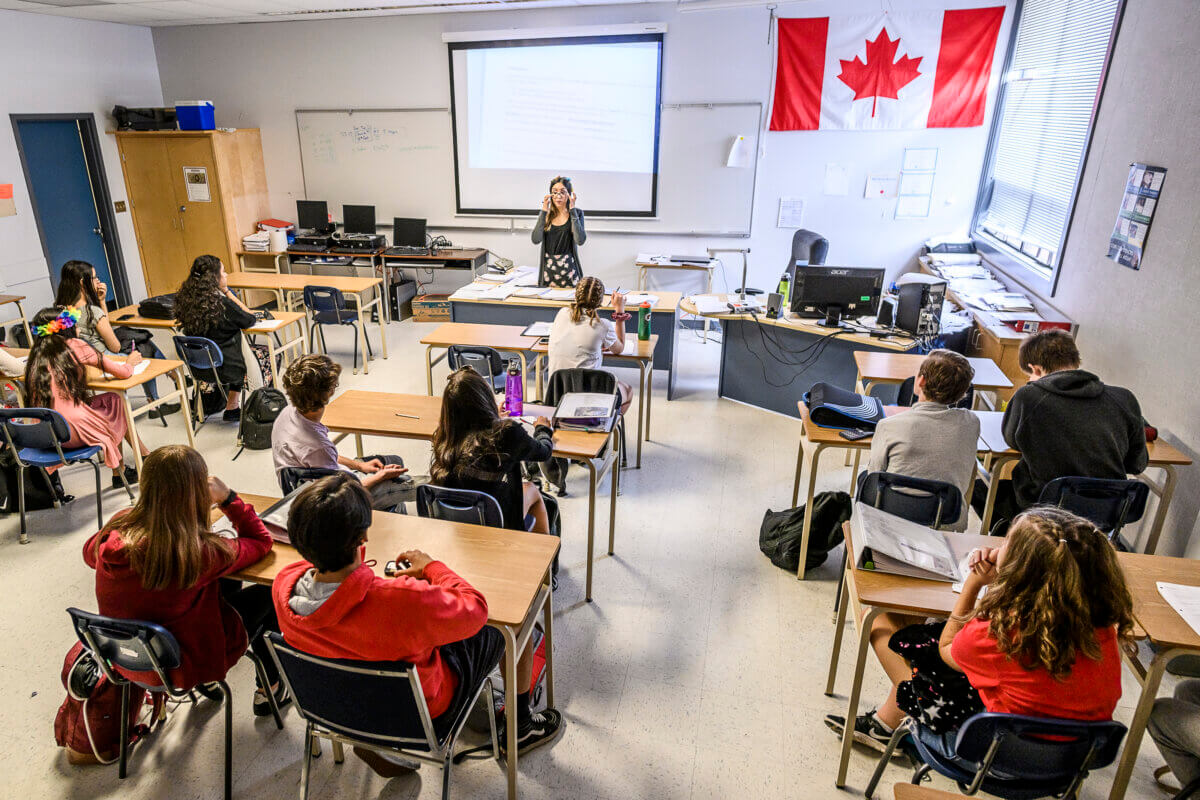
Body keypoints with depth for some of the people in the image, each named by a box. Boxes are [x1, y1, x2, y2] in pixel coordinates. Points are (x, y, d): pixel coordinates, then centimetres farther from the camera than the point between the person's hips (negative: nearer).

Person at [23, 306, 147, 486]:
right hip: (74, 432, -6)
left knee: (110, 399, 25)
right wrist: (130, 363, 19)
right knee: (116, 403, 21)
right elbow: (124, 373, -2)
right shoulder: (74, 345, -4)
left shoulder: (36, 354, 10)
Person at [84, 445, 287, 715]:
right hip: (185, 666, -6)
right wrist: (228, 498, -14)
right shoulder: (200, 552, -33)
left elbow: (90, 554, 7)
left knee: (227, 582, 24)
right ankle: (269, 689, 34)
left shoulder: (116, 528, -18)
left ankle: (209, 682, 37)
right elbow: (261, 541, -14)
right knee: (269, 594, 16)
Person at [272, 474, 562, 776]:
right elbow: (475, 608, -23)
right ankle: (520, 726, 32)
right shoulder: (401, 601, -43)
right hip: (424, 704, -5)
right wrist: (432, 567, -11)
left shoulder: (283, 585, -25)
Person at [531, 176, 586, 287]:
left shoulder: (577, 213, 0)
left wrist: (572, 210, -15)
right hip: (548, 268, 2)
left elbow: (580, 240, -17)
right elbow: (535, 240, -9)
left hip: (568, 267, -2)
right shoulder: (545, 214, 6)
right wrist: (544, 211, -11)